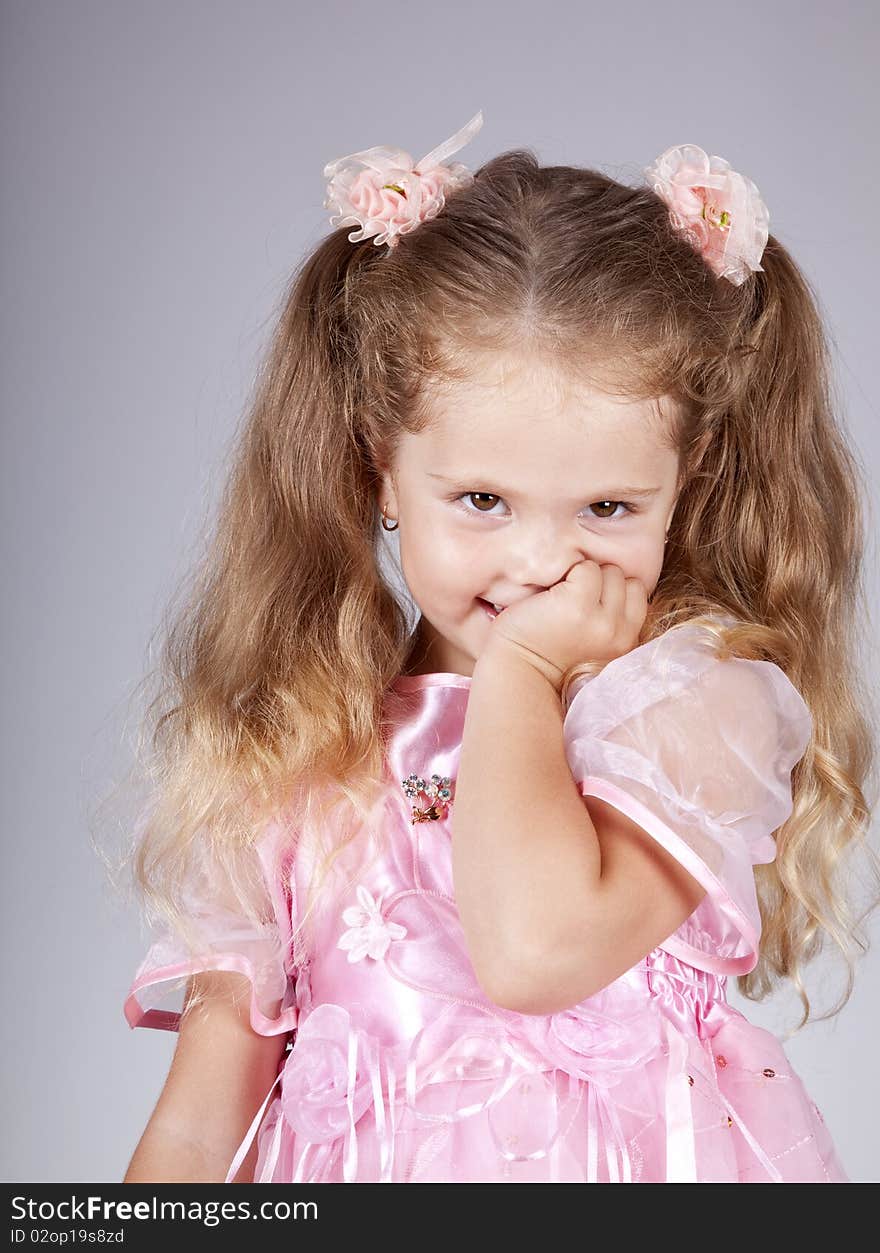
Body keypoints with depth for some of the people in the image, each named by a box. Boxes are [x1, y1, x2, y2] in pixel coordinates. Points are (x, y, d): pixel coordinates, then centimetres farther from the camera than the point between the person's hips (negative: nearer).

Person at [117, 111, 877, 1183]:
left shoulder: (701, 701, -10)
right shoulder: (289, 751, 1)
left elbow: (535, 945, -26)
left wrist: (519, 670, -17)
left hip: (623, 1161, -2)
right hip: (341, 1165, 3)